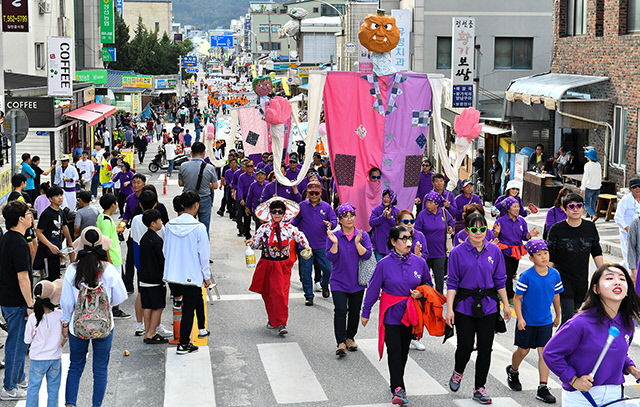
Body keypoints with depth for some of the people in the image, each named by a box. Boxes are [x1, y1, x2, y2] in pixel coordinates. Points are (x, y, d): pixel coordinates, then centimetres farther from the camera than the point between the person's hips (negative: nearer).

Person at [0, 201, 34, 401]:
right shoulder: (20, 244, -23)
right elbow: (22, 279, -24)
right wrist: (30, 305, -18)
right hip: (17, 302, -10)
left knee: (17, 341, 21)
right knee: (17, 343, 0)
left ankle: (19, 379, 33)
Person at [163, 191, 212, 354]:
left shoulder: (170, 225, -2)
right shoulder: (199, 228, -15)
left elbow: (165, 251, 8)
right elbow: (203, 254, -11)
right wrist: (207, 276, -1)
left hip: (174, 272, 6)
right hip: (192, 274, -6)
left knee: (197, 298, 26)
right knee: (189, 307, 2)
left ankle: (201, 329, 40)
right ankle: (183, 344, 3)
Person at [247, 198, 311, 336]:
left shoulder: (288, 228, -2)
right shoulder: (264, 228, 3)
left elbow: (300, 236, 2)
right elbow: (256, 243, 8)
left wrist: (306, 245, -16)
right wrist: (251, 243, -13)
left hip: (282, 265, -3)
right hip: (266, 264, 3)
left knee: (280, 292, -14)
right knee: (267, 293, 11)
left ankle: (281, 324, -12)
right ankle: (272, 319, 31)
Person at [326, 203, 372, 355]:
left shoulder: (363, 235, 1)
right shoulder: (333, 236, -2)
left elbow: (367, 255, -9)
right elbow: (331, 257, -9)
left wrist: (357, 243, -22)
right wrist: (335, 243, -23)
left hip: (357, 281, 2)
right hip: (339, 281, -2)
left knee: (354, 311, 10)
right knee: (340, 310, -13)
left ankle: (350, 337, 27)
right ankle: (341, 342, -11)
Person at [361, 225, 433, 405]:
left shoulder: (419, 262, -1)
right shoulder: (384, 264, -9)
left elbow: (428, 285, 13)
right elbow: (373, 289, 0)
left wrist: (421, 294, -8)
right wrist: (365, 313, 5)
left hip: (410, 313, 3)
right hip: (391, 314, -3)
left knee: (404, 350, 12)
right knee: (394, 351, -11)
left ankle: (396, 383, 29)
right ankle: (398, 389, -14)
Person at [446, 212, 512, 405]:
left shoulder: (494, 251, 3)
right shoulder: (458, 253, -4)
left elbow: (500, 281, 9)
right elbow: (452, 283, -4)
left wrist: (506, 304, 8)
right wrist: (449, 308, -10)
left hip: (488, 306, 2)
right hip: (465, 306, -2)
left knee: (485, 348, 4)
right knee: (465, 347, 0)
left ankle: (479, 388, 16)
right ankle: (458, 372, 33)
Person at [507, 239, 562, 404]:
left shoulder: (554, 274, -4)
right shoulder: (526, 276, -16)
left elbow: (556, 296, 9)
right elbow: (517, 298, -10)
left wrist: (558, 316, 17)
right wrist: (520, 318, -17)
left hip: (546, 321, 2)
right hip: (527, 321, -2)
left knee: (544, 352, -1)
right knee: (523, 350, 13)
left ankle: (543, 388, 4)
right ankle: (512, 371, 43)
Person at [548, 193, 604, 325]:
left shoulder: (590, 228, 4)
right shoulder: (557, 229, -7)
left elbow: (597, 253, 13)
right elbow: (550, 258, -3)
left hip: (583, 282, 4)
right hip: (563, 280, -4)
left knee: (575, 308, 15)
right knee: (568, 316, -14)